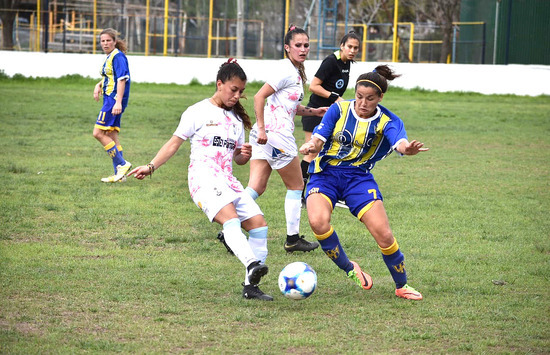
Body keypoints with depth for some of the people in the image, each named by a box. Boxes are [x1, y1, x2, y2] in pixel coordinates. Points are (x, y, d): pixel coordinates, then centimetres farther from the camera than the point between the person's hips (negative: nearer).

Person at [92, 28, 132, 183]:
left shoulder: (118, 56, -13)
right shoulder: (109, 57, 17)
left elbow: (122, 79, -20)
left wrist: (118, 102, -27)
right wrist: (99, 85, 15)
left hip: (114, 100, -10)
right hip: (109, 100, 10)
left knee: (98, 133, -13)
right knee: (112, 135, 10)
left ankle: (122, 164, -10)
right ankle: (119, 174, 13)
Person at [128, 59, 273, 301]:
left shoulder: (236, 119, 19)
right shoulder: (198, 112, 2)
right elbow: (174, 144, 5)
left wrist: (245, 155, 1)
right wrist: (151, 167, -3)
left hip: (228, 181, 7)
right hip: (204, 179, -7)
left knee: (258, 223, -5)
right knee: (230, 218, -31)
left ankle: (250, 286, -1)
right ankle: (252, 265, -52)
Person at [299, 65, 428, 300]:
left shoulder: (387, 121, -5)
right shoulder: (339, 109, -1)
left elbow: (399, 141, -26)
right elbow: (319, 137, -7)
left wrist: (407, 148, -52)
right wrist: (312, 145, -33)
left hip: (358, 177, 0)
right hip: (325, 173, 0)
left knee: (384, 235, -12)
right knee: (318, 221, -29)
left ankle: (401, 286, 14)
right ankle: (349, 269, -5)